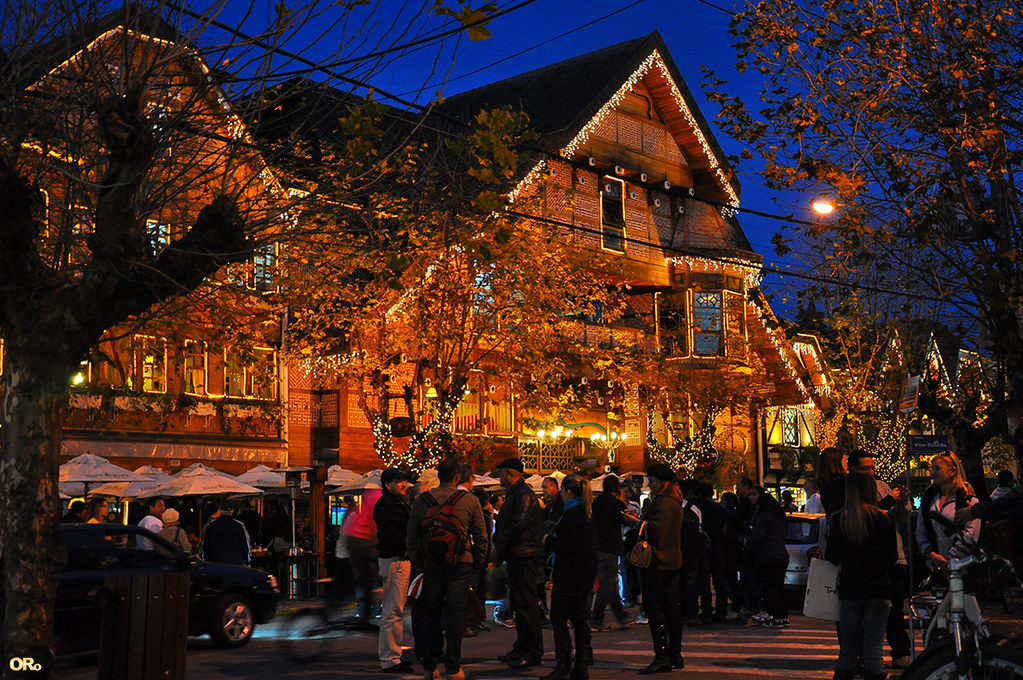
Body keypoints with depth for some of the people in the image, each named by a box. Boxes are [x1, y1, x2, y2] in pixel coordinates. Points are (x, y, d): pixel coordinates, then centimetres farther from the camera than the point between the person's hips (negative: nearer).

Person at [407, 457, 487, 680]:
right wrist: (478, 565, 12)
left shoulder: (421, 501, 3)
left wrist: (419, 566, 16)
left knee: (430, 614, 11)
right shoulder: (470, 501, -2)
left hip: (432, 567, 2)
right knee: (455, 614, 2)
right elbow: (481, 538, 1)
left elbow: (411, 540, 7)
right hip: (461, 566, -1)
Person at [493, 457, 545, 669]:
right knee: (519, 604, 14)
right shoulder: (514, 494, 20)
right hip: (516, 557, 11)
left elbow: (518, 526, -22)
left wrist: (499, 547, -14)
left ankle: (533, 653, -7)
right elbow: (505, 525, 23)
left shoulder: (524, 494, -13)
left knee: (527, 605, -9)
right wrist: (498, 544, 7)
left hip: (525, 558, -11)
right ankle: (522, 649, 22)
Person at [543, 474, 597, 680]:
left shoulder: (571, 514, -17)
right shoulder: (587, 513, 11)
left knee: (559, 620, -2)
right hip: (585, 575, 9)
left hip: (569, 577, -9)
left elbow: (565, 545, -22)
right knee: (579, 618, 12)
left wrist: (549, 540, -3)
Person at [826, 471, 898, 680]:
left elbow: (833, 558, -2)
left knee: (848, 650, 10)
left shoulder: (837, 520, -4)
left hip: (849, 590, 1)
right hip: (879, 590, -1)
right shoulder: (885, 518, -5)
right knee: (873, 650, 3)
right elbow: (893, 557, 0)